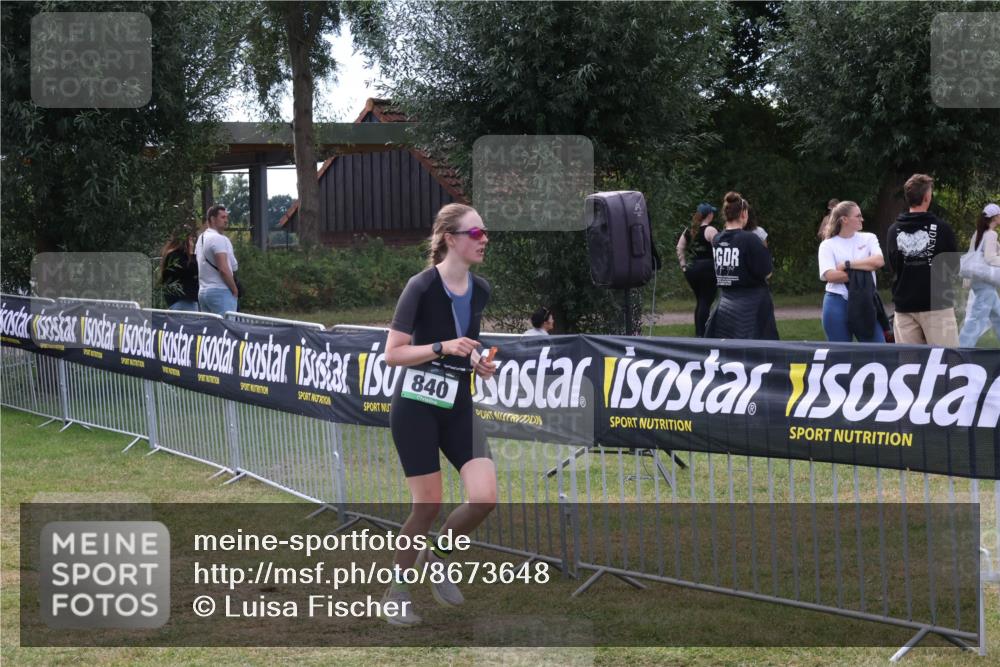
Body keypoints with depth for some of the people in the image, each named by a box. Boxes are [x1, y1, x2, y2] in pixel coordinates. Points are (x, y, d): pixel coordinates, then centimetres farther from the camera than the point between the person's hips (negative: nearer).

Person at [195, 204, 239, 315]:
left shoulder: (201, 238, 16)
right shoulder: (219, 239, -13)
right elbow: (223, 269, -19)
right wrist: (235, 290, -9)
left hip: (202, 292, 9)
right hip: (221, 291, -9)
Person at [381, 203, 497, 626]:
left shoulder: (480, 290, 4)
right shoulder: (422, 287, -15)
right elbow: (392, 353, -15)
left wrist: (477, 361, 1)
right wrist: (443, 347, -26)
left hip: (458, 407, 6)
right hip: (416, 406, -6)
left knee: (485, 497, -10)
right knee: (428, 506, -3)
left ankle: (435, 558, 17)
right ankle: (397, 590, 18)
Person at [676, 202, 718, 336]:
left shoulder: (688, 231, 10)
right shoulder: (710, 230, -10)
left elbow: (679, 248, 12)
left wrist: (683, 265, 14)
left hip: (691, 269, 7)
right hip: (707, 269, -7)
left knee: (700, 301, 17)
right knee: (706, 302, -4)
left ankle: (698, 333, 17)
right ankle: (702, 334, -9)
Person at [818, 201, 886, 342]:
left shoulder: (868, 238, 9)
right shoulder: (828, 245, 2)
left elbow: (879, 261, -10)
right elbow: (830, 275, -13)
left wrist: (847, 264, -11)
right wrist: (862, 271, -11)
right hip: (837, 303, -2)